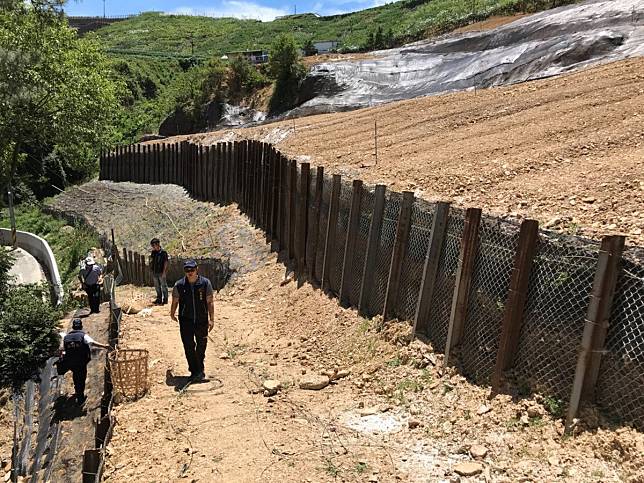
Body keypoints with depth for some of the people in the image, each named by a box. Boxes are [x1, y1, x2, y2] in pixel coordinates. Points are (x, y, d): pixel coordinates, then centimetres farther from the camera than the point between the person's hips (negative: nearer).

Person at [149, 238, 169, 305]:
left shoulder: (163, 252, -11)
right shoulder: (153, 252, 7)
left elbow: (165, 263, -11)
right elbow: (151, 260, 13)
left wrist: (164, 272, -14)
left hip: (161, 272, -6)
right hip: (155, 272, 6)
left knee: (163, 286, 2)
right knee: (157, 286, 14)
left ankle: (165, 299, 10)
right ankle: (159, 299, 25)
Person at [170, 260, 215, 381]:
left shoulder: (205, 283, -8)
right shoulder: (179, 285, -8)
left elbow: (210, 302, -5)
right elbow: (175, 301, 8)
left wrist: (211, 319, -7)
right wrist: (172, 314, 21)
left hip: (202, 320, 1)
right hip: (186, 320, -1)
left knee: (201, 345, 16)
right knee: (188, 346, -4)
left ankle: (199, 369, 38)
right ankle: (195, 371, 7)